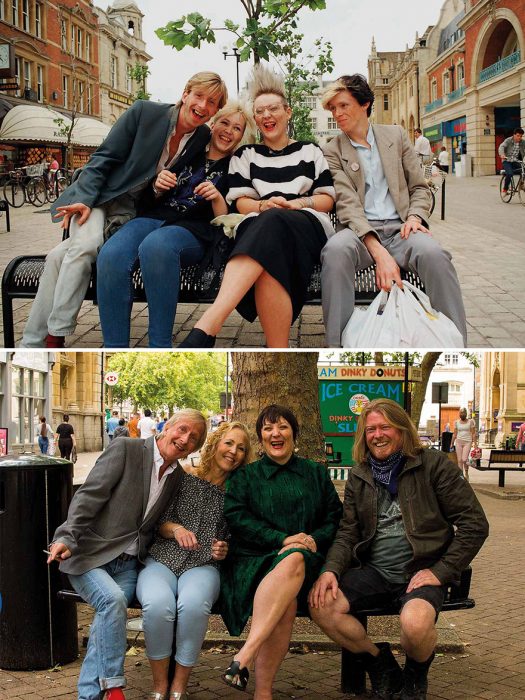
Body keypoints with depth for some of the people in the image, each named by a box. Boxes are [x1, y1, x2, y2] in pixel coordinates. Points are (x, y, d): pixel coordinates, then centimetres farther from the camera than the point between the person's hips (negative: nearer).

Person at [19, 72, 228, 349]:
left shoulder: (203, 138, 0)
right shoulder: (144, 112, -10)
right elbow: (104, 157, -8)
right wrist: (84, 198, -18)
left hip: (131, 210, 2)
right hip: (97, 194, -2)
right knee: (86, 244, -33)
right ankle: (55, 338, -25)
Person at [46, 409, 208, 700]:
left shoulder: (177, 476, 12)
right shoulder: (125, 449, -6)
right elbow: (88, 497, -12)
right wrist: (66, 537, -24)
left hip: (128, 565, 4)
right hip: (89, 556, -4)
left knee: (107, 616, -23)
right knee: (113, 600, -30)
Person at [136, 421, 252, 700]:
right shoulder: (183, 478, 8)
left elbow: (233, 538, 20)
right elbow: (159, 523, 9)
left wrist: (224, 550, -1)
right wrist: (176, 529, -11)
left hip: (202, 566, 1)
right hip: (161, 561, 0)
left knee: (193, 605, -37)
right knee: (157, 605, -36)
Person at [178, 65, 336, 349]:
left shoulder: (309, 152, 22)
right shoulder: (245, 156, 23)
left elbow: (327, 198, 16)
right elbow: (241, 202, 12)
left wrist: (297, 203, -5)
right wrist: (265, 205, -11)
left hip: (308, 226, -1)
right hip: (259, 226, 1)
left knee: (272, 223, -41)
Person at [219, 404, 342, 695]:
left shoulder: (316, 473, 22)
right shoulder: (245, 476, 16)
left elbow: (335, 517, 16)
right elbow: (235, 517, 0)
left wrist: (315, 539, -7)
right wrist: (283, 539, -13)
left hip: (305, 558, 1)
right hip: (254, 559, -1)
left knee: (294, 560, -39)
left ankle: (243, 657, -45)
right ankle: (263, 693, -39)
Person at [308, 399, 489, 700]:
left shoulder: (434, 465, -3)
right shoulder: (359, 475, 12)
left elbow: (475, 524, -5)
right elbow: (347, 533, 10)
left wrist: (440, 572, -12)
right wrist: (331, 570, -11)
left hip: (421, 571, -4)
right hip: (374, 571, 5)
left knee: (415, 622, -36)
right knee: (321, 605, -21)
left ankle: (416, 675, 2)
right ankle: (381, 662, 4)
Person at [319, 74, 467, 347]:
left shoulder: (395, 135, 17)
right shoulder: (333, 152, 7)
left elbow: (420, 188, 19)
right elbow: (347, 204, -7)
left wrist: (415, 216, -7)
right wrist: (379, 252, -23)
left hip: (399, 227, 2)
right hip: (360, 230, -1)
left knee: (433, 253, -33)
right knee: (335, 250, -38)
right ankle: (337, 346, -35)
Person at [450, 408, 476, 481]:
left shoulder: (470, 422, 3)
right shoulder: (456, 422, 10)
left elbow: (473, 433, 2)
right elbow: (454, 434, 14)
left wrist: (475, 443, -4)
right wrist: (452, 443, 11)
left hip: (467, 442, -3)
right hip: (458, 441, 3)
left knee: (464, 459, -16)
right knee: (459, 460, 0)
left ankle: (466, 473, 9)